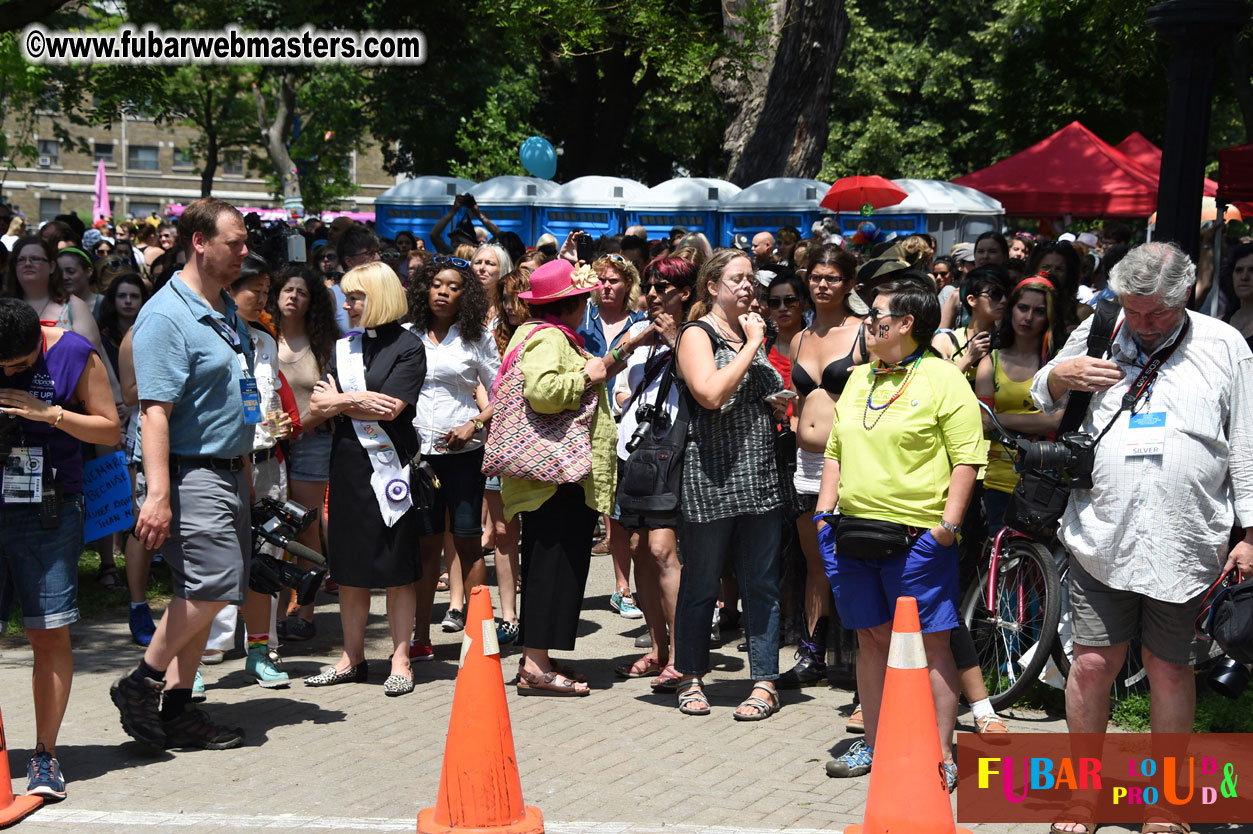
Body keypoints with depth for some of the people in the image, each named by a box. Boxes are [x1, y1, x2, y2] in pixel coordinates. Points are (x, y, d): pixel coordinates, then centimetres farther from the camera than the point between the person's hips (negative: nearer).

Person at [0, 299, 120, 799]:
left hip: (48, 514, -1)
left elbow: (111, 431, 3)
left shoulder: (74, 355, -1)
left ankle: (45, 756, 8)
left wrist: (50, 414, -10)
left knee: (50, 636, -1)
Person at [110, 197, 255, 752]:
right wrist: (158, 495, -27)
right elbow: (154, 411, -21)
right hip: (191, 473, -9)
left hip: (230, 472, 9)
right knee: (212, 584, -15)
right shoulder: (167, 316, -13)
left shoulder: (227, 312, 16)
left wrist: (245, 474, 23)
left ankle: (176, 707, 15)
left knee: (203, 592, 9)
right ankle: (141, 683, 1)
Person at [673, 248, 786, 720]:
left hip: (761, 477, 6)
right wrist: (751, 345, -12)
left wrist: (779, 407, 7)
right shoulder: (697, 335, -3)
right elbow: (711, 394, -20)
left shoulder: (753, 334, 18)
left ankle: (764, 682, 11)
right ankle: (690, 676, 17)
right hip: (711, 475, -6)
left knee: (762, 584, 6)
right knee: (701, 583, 4)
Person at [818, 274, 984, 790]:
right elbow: (835, 451, 22)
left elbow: (966, 459, -8)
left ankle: (941, 755, 4)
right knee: (872, 639, 12)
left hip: (918, 535, -6)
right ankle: (874, 744, 23)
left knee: (931, 644, -2)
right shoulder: (859, 379, 17)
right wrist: (825, 512, 13)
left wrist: (948, 524, -15)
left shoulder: (943, 379, -4)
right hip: (855, 531, 7)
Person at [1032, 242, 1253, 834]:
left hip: (1186, 545, -1)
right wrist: (1061, 375, -4)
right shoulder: (1098, 333, 6)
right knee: (1091, 664, 2)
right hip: (1101, 538, 1)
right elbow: (1042, 397, 20)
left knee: (1169, 668, 8)